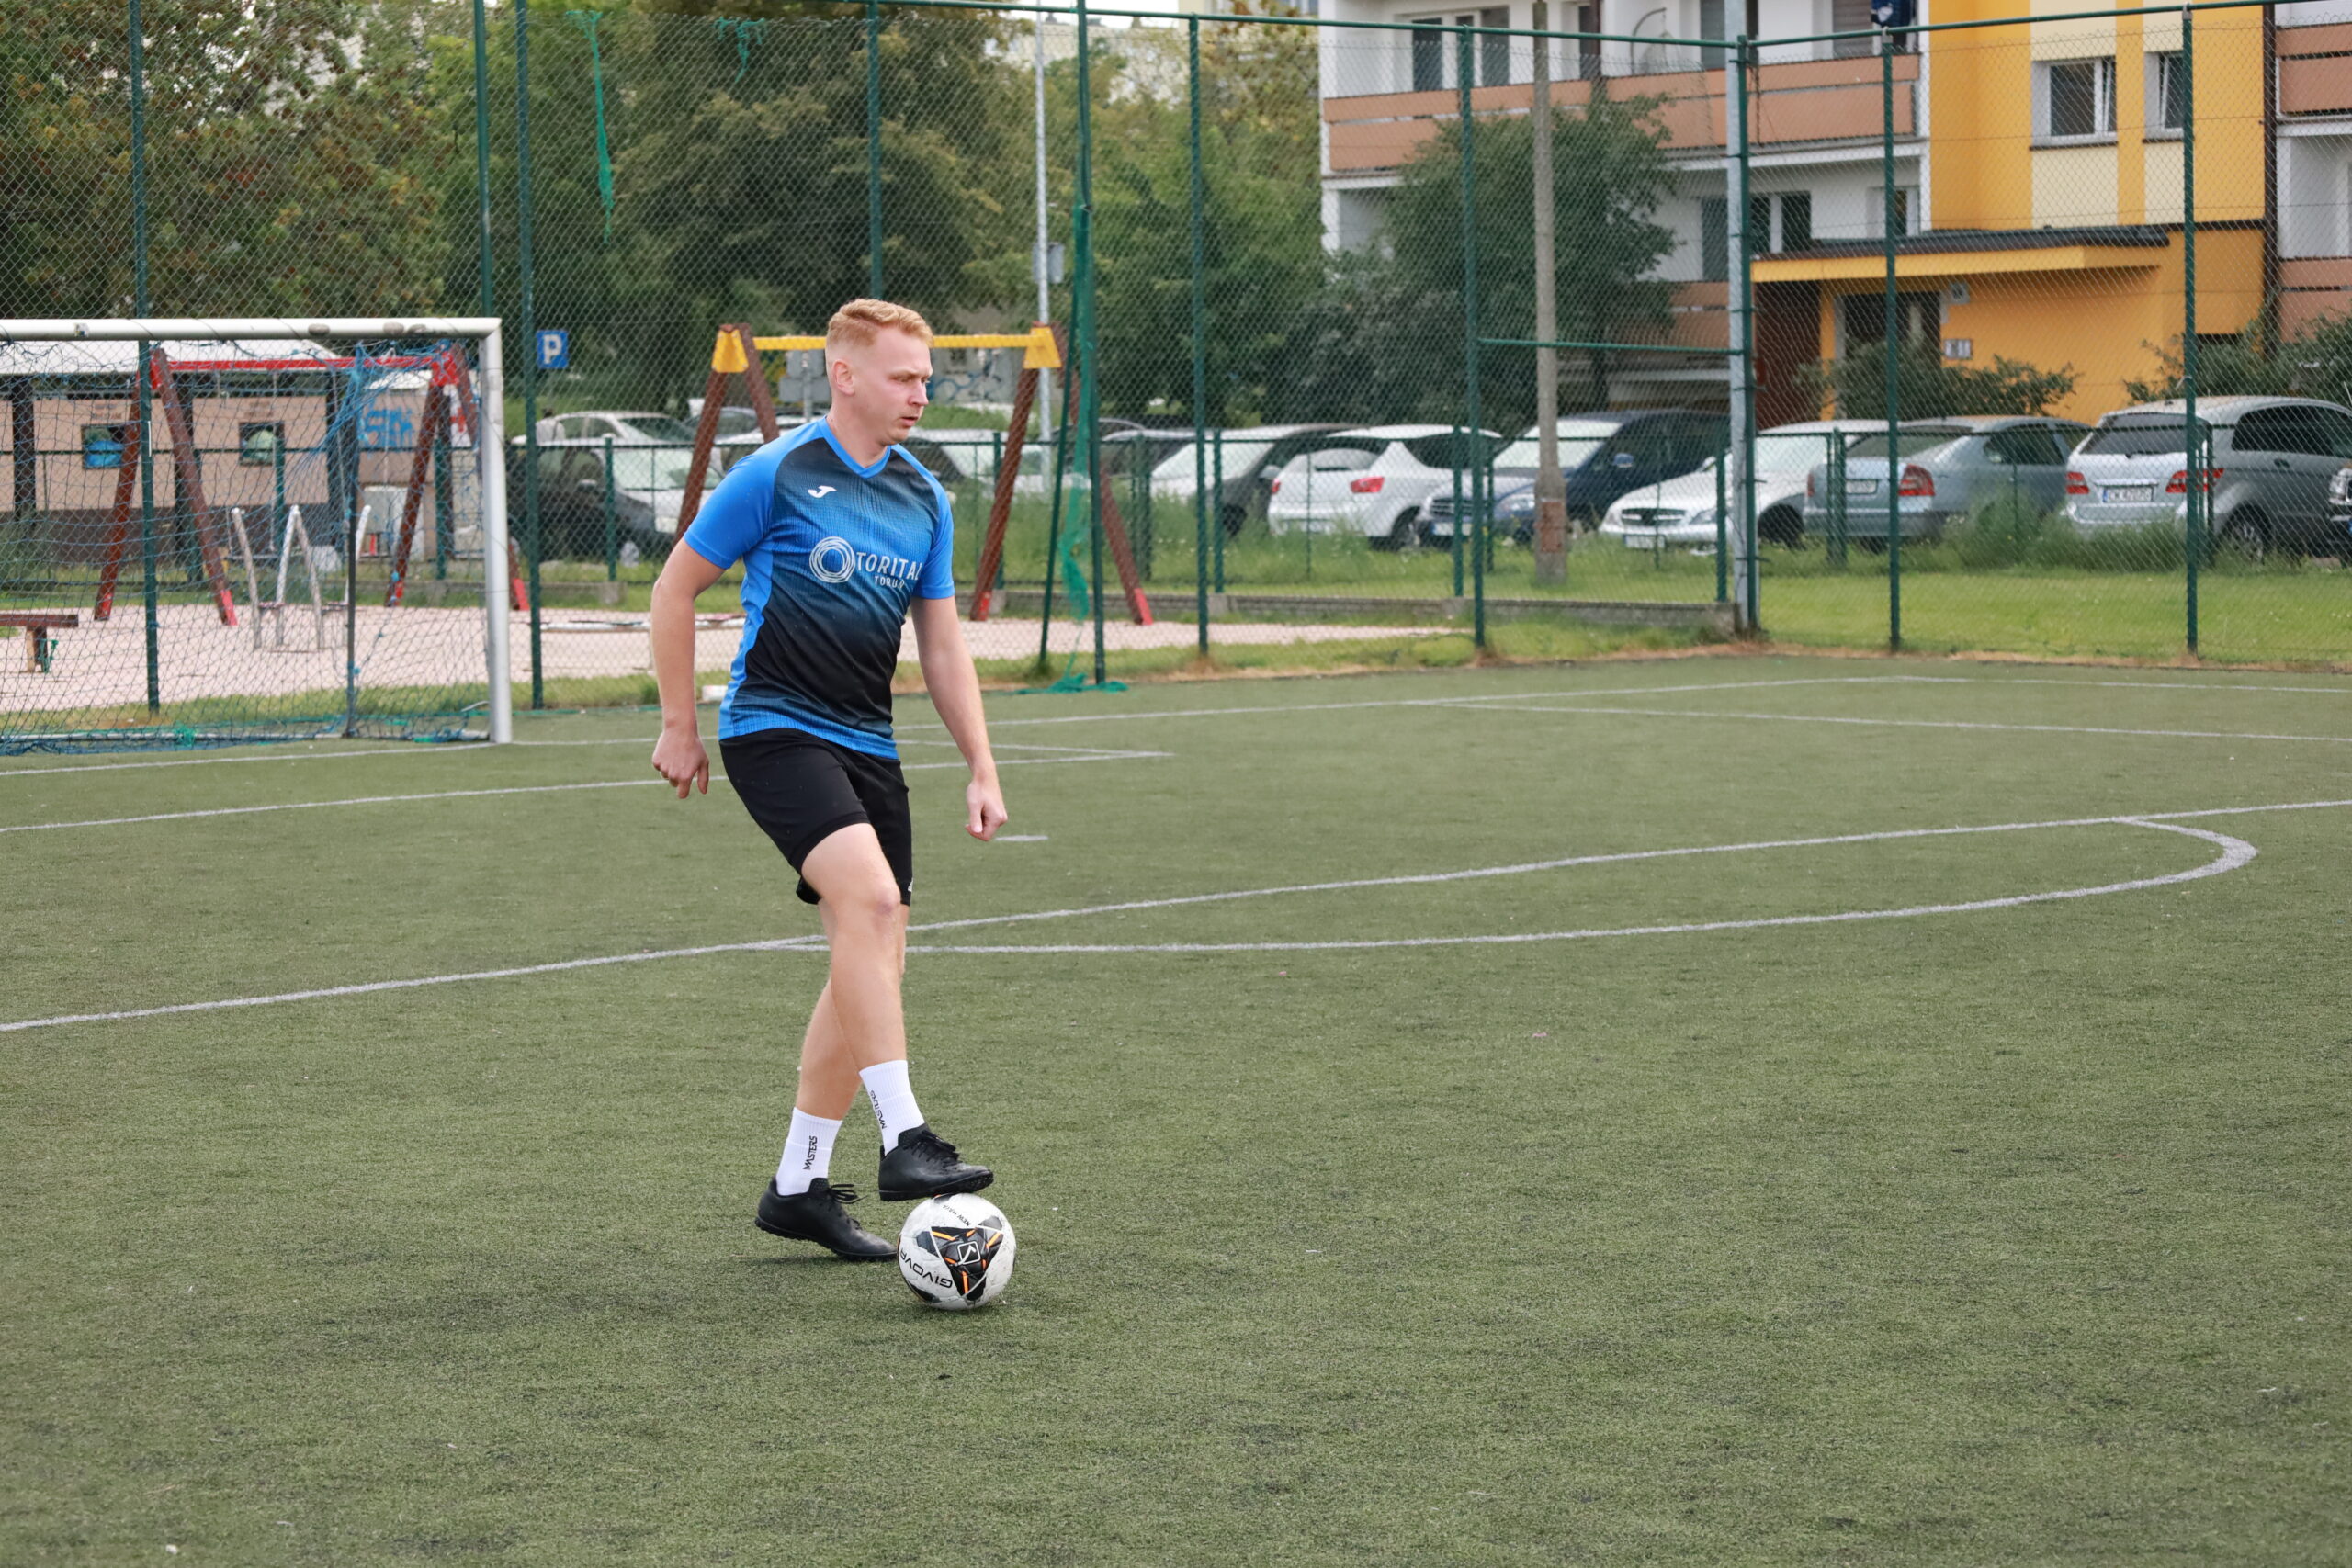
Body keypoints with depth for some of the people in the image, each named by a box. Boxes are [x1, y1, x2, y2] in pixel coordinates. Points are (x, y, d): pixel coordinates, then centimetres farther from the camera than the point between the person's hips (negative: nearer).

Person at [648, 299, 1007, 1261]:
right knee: (870, 897, -27)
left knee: (875, 962, 4)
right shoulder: (777, 475, -7)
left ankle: (798, 1186, 14)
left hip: (867, 746, 7)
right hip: (774, 729, -7)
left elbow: (942, 647, 17)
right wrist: (679, 726, 0)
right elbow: (675, 588, 0)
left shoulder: (924, 501, 11)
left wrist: (981, 767, 10)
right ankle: (904, 1141, -30)